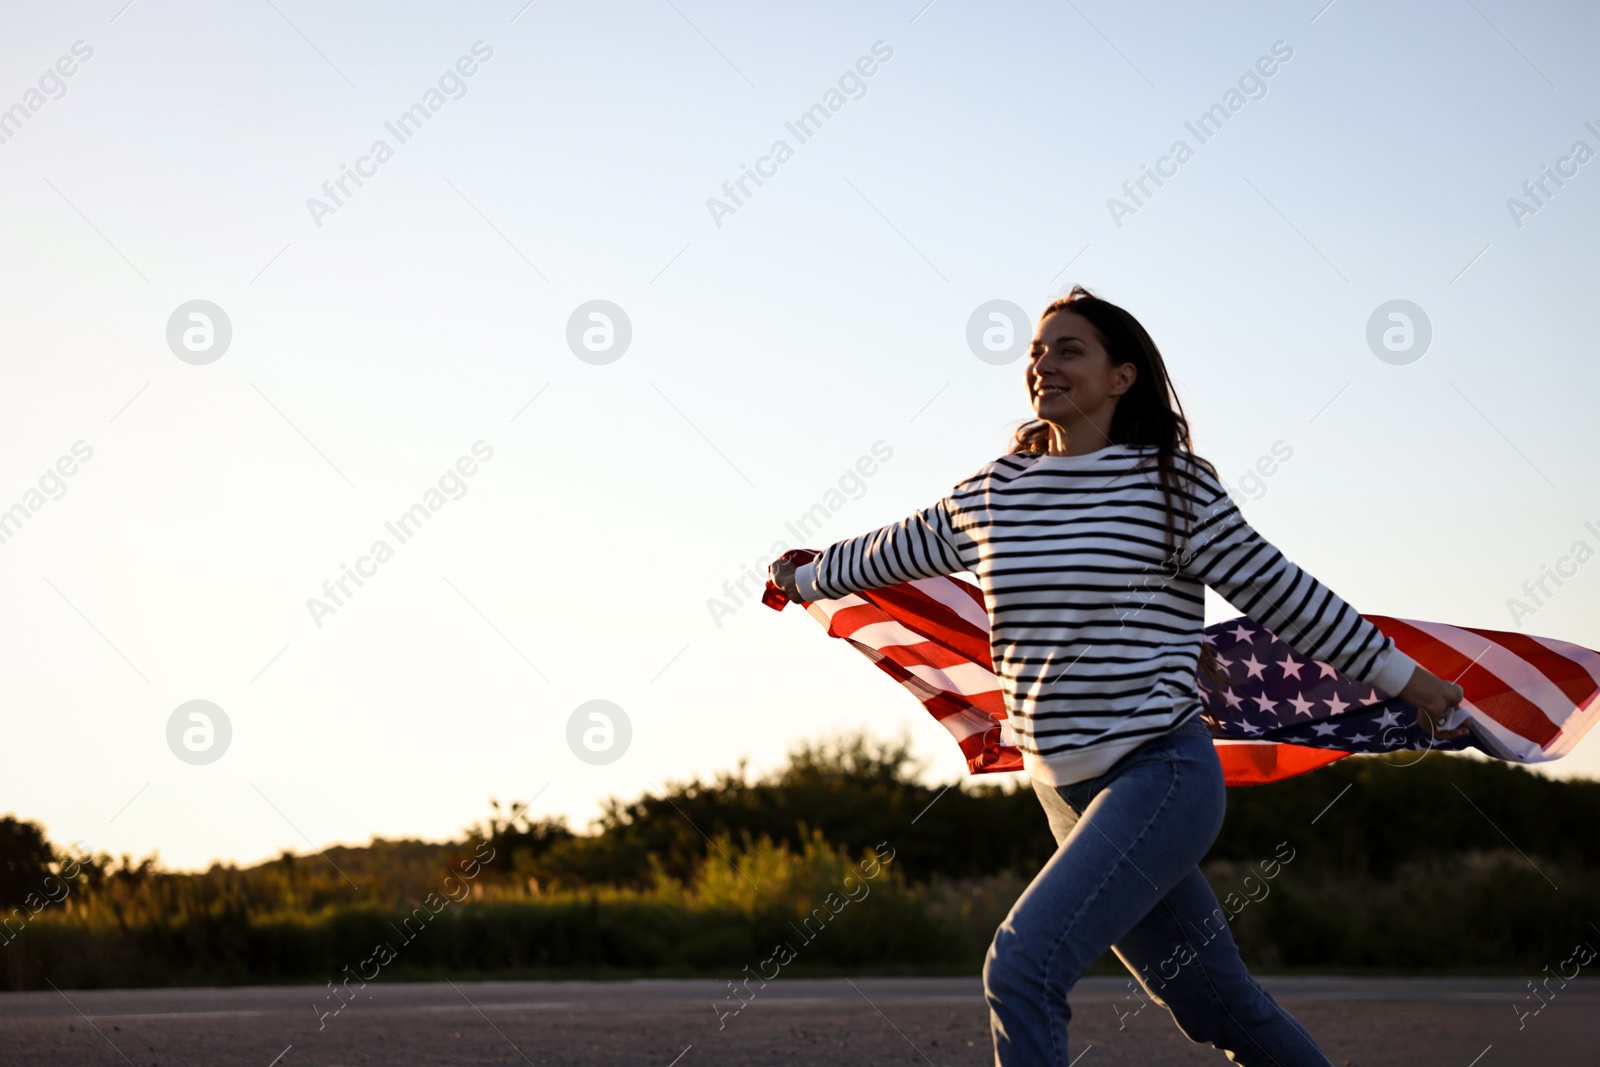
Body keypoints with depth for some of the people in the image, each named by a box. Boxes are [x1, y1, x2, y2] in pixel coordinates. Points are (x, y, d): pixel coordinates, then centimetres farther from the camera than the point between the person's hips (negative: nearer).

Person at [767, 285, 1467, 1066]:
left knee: (1020, 966, -21)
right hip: (1068, 789, 6)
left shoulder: (1173, 486, -7)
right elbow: (896, 552, 27)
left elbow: (1277, 592, 1)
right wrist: (806, 579, 42)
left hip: (1162, 774, -6)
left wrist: (1402, 677, 7)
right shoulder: (988, 494, 8)